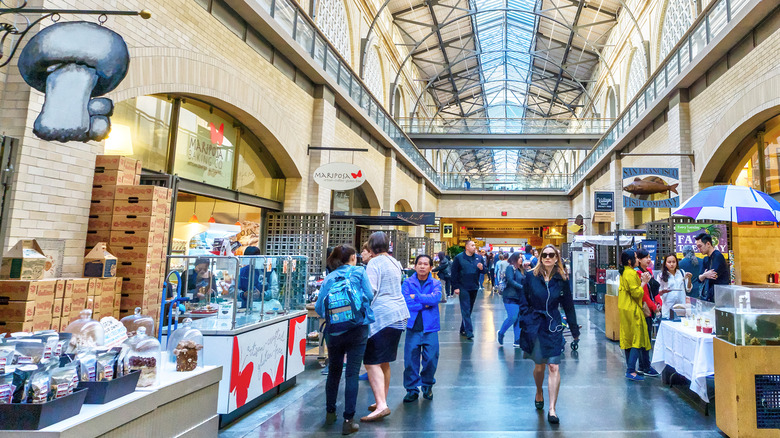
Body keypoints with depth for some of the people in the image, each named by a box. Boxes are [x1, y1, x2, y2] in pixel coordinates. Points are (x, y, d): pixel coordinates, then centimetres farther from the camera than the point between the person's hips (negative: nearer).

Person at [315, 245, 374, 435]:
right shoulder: (359, 272, 2)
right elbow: (369, 295, -6)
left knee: (334, 371, 19)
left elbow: (319, 307, 2)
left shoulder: (329, 278, 7)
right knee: (352, 373, 1)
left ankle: (330, 413, 32)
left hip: (334, 331, 3)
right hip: (357, 329, -3)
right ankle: (348, 421, 2)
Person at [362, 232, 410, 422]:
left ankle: (381, 405, -14)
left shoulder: (374, 263, -10)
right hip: (399, 314, 9)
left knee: (372, 362, -8)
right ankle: (382, 401, 26)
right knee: (384, 362, 17)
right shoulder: (394, 262, 17)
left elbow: (370, 291, -18)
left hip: (382, 316, -9)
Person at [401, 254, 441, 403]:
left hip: (430, 327, 0)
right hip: (413, 327, 0)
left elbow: (436, 298, -13)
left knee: (431, 359, 2)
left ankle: (427, 386, 26)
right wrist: (426, 303, -9)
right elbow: (406, 302, -9)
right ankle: (412, 389, 17)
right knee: (410, 360, 0)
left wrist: (416, 297, -11)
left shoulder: (436, 283, 6)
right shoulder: (408, 282, 4)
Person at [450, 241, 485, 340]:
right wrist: (455, 287, -11)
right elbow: (454, 273, -6)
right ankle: (469, 332, -8)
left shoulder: (479, 257, 8)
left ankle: (463, 329, 25)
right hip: (463, 288, -5)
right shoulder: (459, 258, -5)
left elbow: (485, 271, 13)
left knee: (469, 310, 12)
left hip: (474, 288, 5)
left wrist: (482, 268, -12)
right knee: (465, 310, -7)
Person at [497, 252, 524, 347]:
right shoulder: (510, 267, -6)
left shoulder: (521, 270, 17)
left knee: (519, 319, 4)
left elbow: (525, 281, 14)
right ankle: (500, 333, 10)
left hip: (519, 297, 8)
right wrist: (522, 287, -21)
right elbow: (510, 281, -16)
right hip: (510, 297, -8)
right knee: (512, 317, -13)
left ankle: (517, 341, 8)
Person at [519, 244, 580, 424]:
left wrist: (575, 332, 10)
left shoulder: (562, 279, -1)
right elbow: (524, 302, 1)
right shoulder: (531, 276, -4)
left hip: (553, 326, 0)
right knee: (539, 365, 12)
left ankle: (552, 409, 2)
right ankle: (539, 393, 42)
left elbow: (569, 306, 6)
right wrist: (527, 321, -7)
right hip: (534, 326, 0)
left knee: (554, 367, -5)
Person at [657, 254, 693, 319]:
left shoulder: (682, 272, 9)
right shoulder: (661, 275, 0)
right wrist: (662, 291, -17)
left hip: (681, 306, 2)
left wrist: (689, 279, -2)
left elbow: (688, 290, 12)